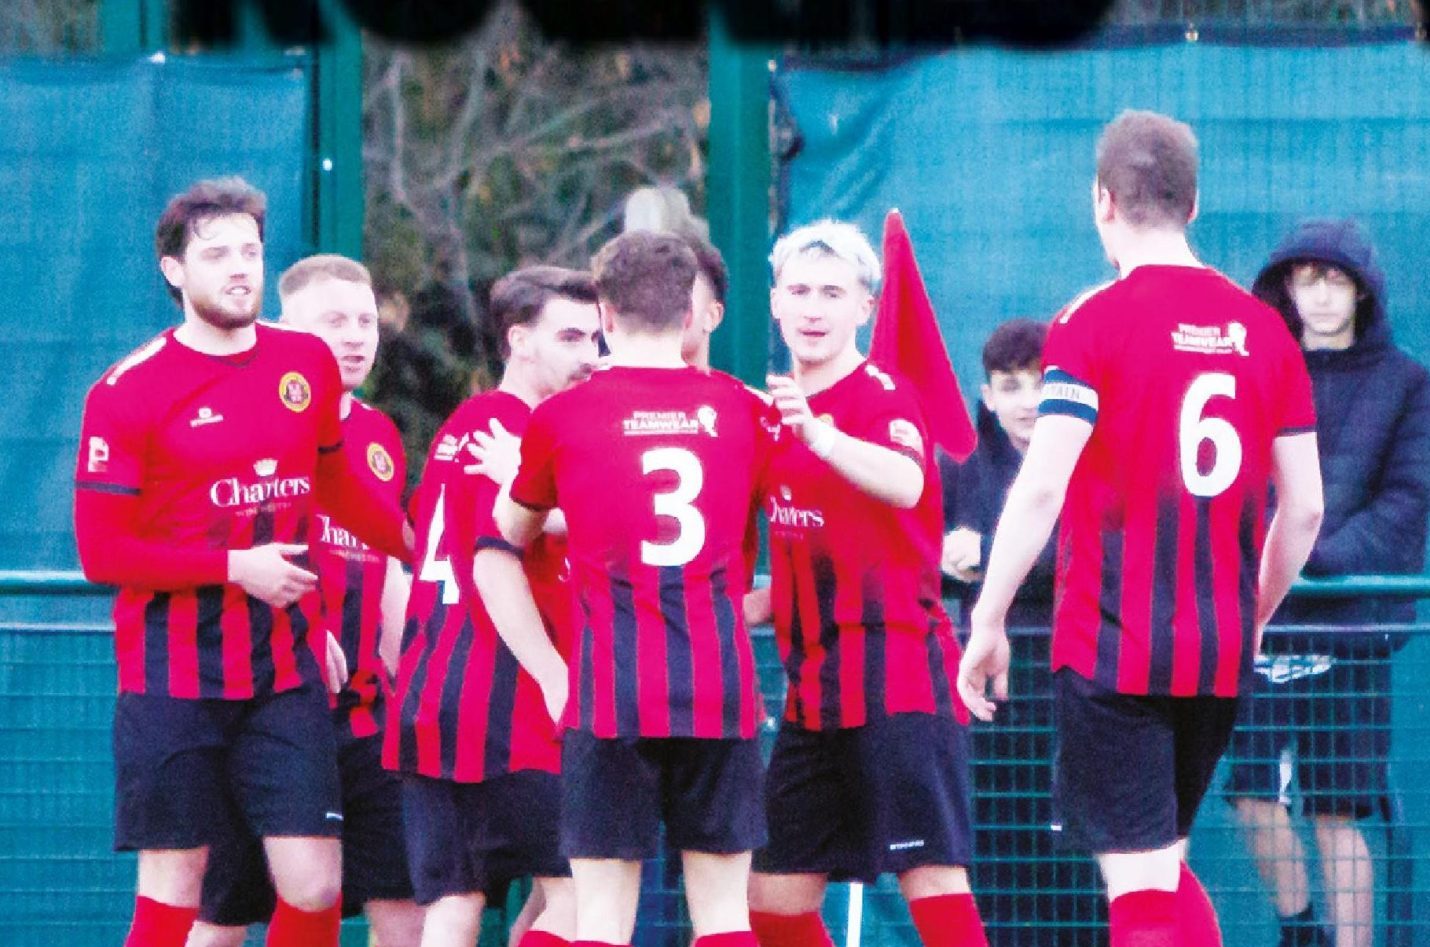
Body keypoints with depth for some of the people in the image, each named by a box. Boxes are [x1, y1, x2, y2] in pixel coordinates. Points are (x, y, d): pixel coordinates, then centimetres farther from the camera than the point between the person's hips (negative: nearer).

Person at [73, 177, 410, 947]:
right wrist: (233, 568, -13)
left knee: (315, 885, -5)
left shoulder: (308, 365, 8)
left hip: (284, 669, 4)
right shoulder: (128, 392, -6)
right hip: (173, 673, -4)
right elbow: (101, 552, -9)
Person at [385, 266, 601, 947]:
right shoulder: (523, 433, -10)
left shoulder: (463, 425, 19)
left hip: (427, 705, 9)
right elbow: (495, 568, -19)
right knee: (573, 890, -4)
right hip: (502, 709, -9)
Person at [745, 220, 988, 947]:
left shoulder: (882, 395, -8)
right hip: (816, 687, 9)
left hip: (898, 679, -9)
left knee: (933, 880, -14)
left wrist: (818, 434, -49)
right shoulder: (780, 406, 15)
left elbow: (904, 484, -34)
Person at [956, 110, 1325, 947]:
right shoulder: (1263, 328, 6)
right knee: (1165, 860, 21)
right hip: (1222, 655, 5)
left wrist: (988, 623, -7)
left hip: (1112, 648, -5)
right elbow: (1305, 508, 8)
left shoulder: (1095, 322, -8)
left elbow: (1042, 489, -15)